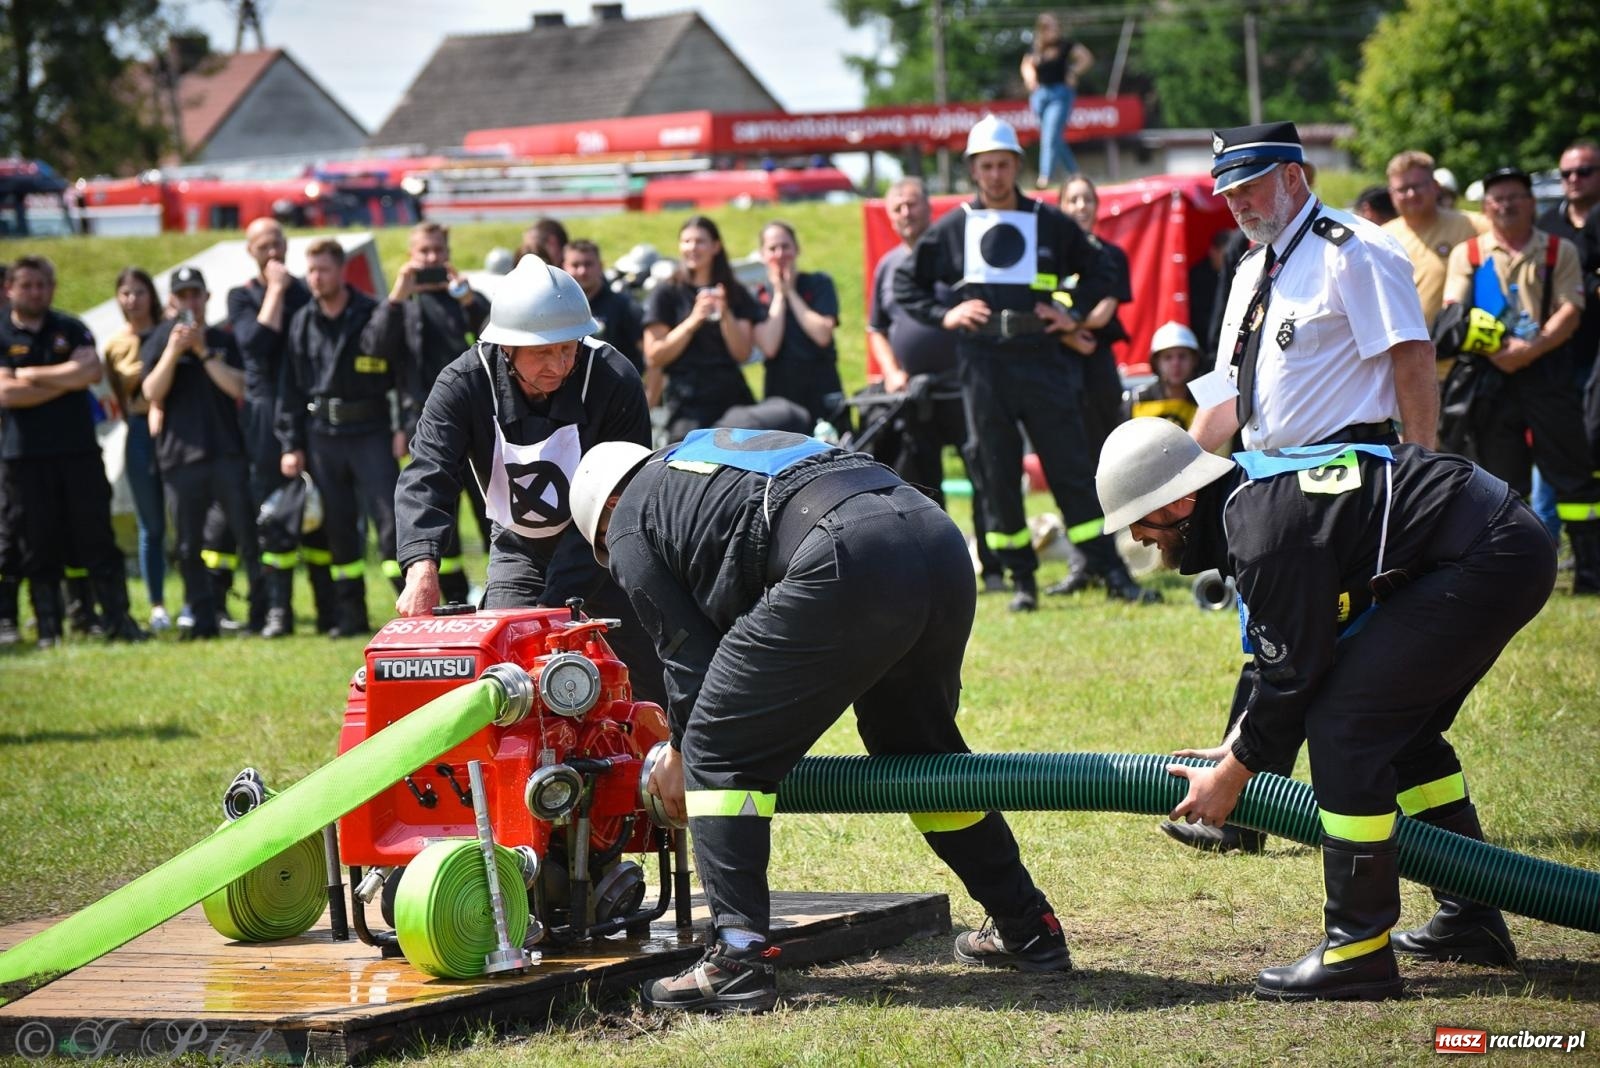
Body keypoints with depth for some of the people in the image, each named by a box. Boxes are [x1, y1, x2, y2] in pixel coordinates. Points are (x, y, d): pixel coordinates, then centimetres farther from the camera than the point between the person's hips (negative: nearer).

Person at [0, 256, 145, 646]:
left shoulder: (71, 330, 9)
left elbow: (92, 370, -9)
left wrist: (34, 375, -8)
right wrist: (67, 381, -8)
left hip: (79, 449, 1)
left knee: (97, 538, -1)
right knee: (38, 546, 1)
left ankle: (117, 619, 1)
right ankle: (48, 627, 7)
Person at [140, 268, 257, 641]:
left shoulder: (224, 341, 11)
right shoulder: (159, 341, 8)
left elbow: (239, 388, -3)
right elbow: (152, 393, -5)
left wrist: (203, 352, -10)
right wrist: (173, 350, -15)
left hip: (227, 453, 0)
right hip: (180, 457, 0)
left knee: (248, 534, -5)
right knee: (188, 546, 1)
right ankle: (203, 619, 7)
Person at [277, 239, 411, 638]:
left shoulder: (373, 315, -2)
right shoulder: (302, 324, 10)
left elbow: (403, 372, -3)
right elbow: (291, 388, 12)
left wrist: (403, 426, -10)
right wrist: (291, 445, 8)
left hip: (371, 433, -4)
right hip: (322, 437, 4)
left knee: (391, 521, -9)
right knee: (338, 529, 7)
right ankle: (351, 615, 14)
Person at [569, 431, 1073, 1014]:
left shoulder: (628, 525, 18)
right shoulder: (712, 449, 40)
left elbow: (688, 652, 15)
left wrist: (682, 757, 31)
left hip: (844, 563, -8)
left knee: (721, 755, 6)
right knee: (919, 748, 28)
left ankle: (737, 959, -2)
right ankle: (1029, 930, 35)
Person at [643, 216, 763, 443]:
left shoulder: (736, 294, 13)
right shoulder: (666, 294, 5)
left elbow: (743, 354, 5)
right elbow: (654, 358, -3)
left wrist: (725, 315, -10)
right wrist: (693, 321, -12)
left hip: (734, 399, 3)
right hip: (688, 406, -3)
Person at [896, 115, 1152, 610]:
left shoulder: (1050, 223, 7)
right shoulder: (951, 229, 8)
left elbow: (1098, 275, 16)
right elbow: (906, 284, 14)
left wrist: (1073, 313, 1)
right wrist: (943, 314, -1)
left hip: (1042, 361, -1)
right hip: (983, 368, 1)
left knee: (1072, 470, -3)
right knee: (998, 476, 3)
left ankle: (1111, 571, -2)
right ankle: (1021, 578, 9)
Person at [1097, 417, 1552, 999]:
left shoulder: (1267, 533, -21)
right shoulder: (1248, 488, 10)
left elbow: (1295, 672, -15)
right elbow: (1283, 653, 20)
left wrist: (1233, 773, -3)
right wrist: (1239, 747, 19)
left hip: (1484, 561, -11)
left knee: (1344, 726, -12)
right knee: (1402, 726, 23)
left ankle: (1359, 951, -7)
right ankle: (1470, 918, 33)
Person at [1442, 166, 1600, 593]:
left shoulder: (1559, 251, 8)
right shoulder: (1467, 254, 11)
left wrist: (1532, 348, -18)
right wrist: (1493, 349, -15)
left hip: (1547, 370, -1)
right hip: (1491, 376, 1)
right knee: (1498, 473, 4)